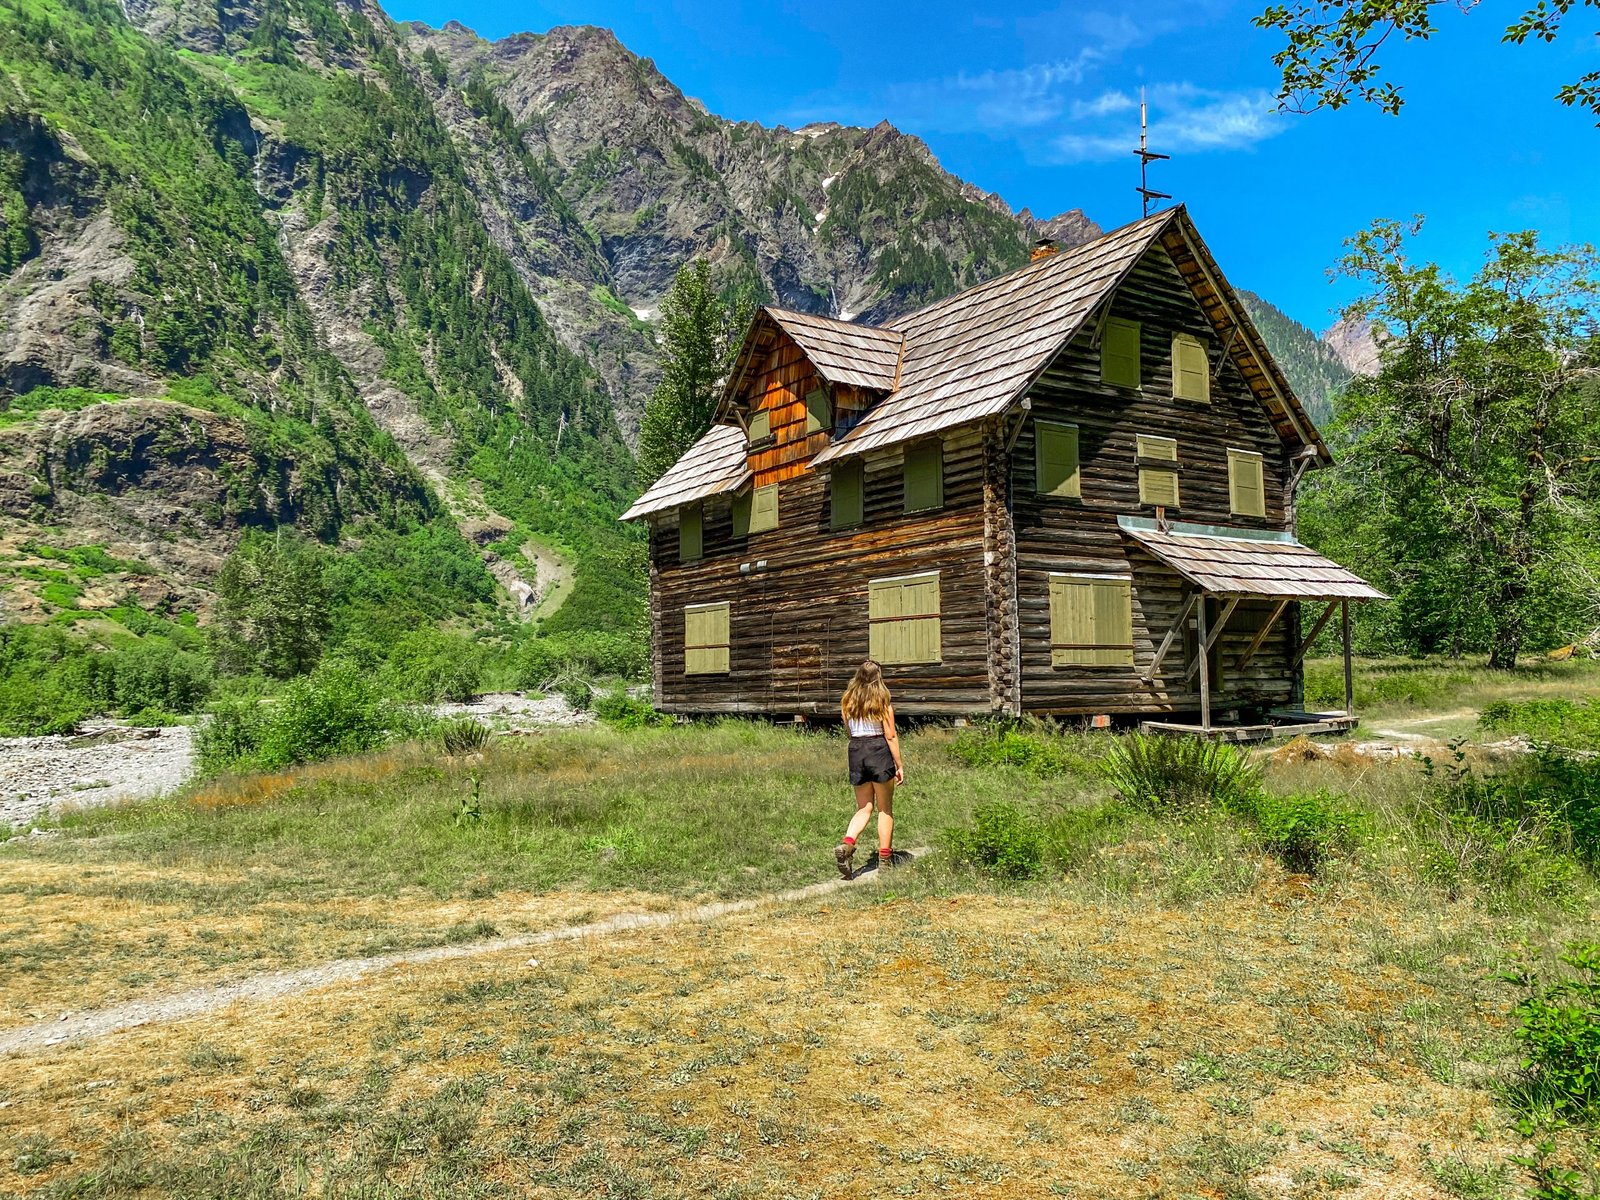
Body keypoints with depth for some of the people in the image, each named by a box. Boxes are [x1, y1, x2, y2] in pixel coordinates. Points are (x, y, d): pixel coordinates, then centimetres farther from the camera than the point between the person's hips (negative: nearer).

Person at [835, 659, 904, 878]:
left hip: (856, 752, 4)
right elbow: (890, 736, -7)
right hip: (879, 752, -3)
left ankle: (846, 845, -12)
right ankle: (885, 858, 13)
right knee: (885, 809, 9)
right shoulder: (883, 703, -6)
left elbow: (849, 730, 12)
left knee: (864, 808, 12)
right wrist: (899, 764, -2)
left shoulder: (847, 702, 4)